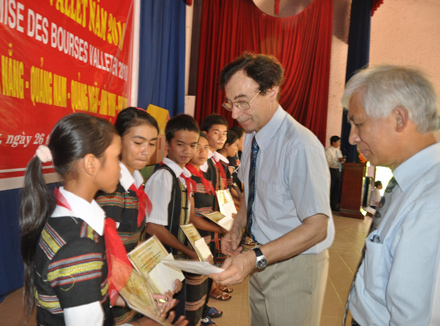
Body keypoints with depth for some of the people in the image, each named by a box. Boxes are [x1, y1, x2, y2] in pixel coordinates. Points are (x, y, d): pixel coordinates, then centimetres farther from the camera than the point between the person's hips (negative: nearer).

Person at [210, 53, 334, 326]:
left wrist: (255, 258, -33)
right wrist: (237, 228, -2)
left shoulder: (300, 146, -27)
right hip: (262, 262, 7)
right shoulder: (251, 136, -1)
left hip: (295, 267, -7)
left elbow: (317, 226, -26)